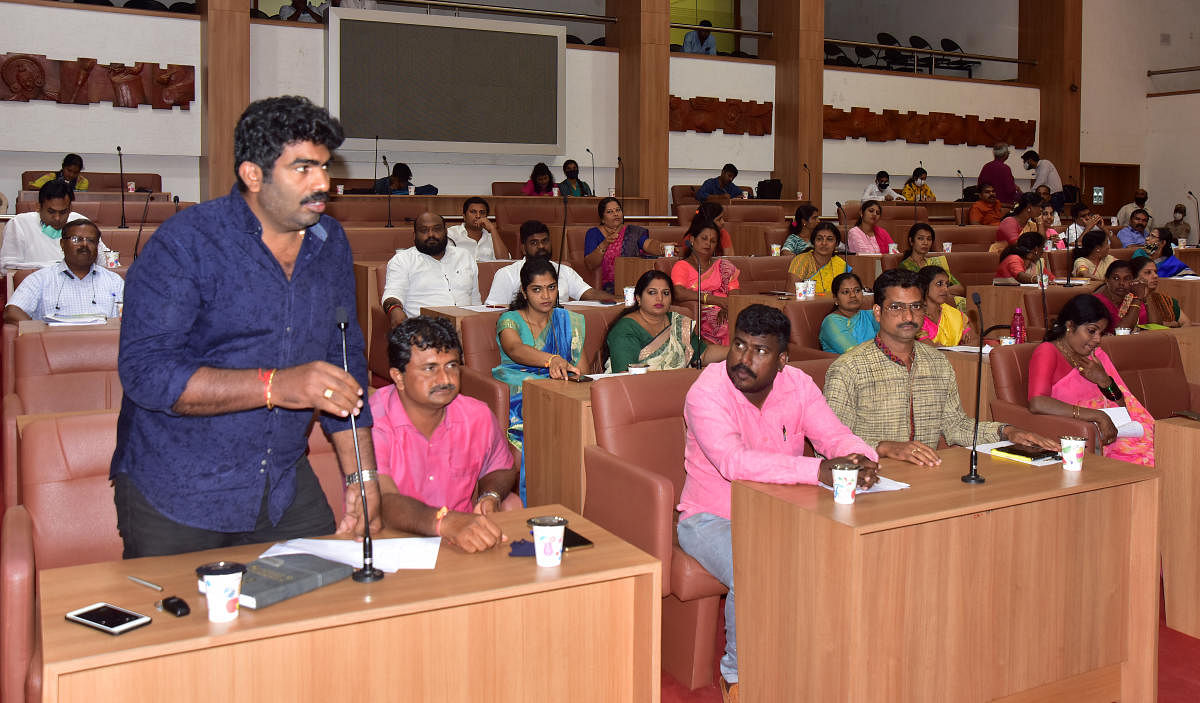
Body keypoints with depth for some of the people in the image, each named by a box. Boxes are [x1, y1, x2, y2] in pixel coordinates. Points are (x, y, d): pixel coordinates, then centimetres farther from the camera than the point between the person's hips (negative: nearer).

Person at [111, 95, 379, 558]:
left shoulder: (331, 244, 5)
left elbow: (346, 362, 10)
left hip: (285, 490, 5)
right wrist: (275, 386, -31)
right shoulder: (186, 243, -13)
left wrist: (363, 476, 4)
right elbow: (145, 372, -22)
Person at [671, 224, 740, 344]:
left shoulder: (723, 266, 25)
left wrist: (726, 308, -15)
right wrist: (716, 300, -18)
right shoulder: (682, 266, 12)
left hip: (723, 315, 1)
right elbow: (678, 293, -9)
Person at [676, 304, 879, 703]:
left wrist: (862, 460, -31)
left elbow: (834, 436, -5)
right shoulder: (707, 392, -21)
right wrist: (817, 471, -42)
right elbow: (734, 461, -35)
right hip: (712, 519, -5)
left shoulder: (797, 385, -3)